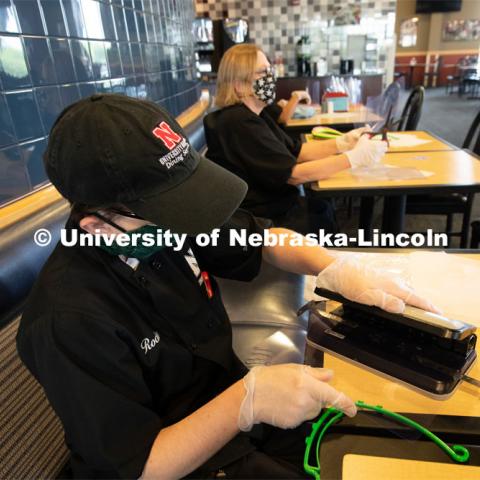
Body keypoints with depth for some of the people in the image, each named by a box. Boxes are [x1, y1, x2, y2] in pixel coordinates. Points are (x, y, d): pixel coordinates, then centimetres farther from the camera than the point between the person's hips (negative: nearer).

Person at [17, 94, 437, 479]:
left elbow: (262, 240, -1)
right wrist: (246, 401, -38)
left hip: (228, 395, 6)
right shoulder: (68, 321, -31)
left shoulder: (165, 219, -14)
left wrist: (336, 268, -18)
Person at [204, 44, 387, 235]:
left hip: (274, 205, 9)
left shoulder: (253, 114, 8)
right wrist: (355, 157, -22)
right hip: (263, 220, -8)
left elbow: (297, 151, 6)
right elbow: (294, 174, -25)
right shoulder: (241, 123, -24)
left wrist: (341, 143, -8)